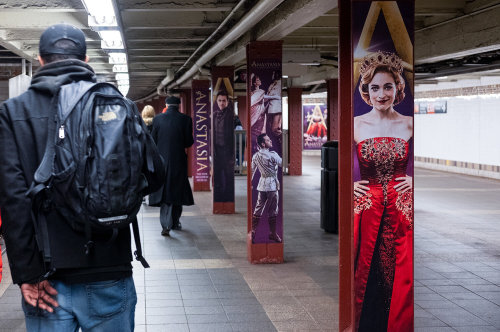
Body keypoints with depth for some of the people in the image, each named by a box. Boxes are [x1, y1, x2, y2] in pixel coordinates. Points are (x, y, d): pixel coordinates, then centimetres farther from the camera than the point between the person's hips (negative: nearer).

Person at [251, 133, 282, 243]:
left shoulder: (256, 156, 5)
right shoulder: (272, 155, -16)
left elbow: (252, 170, 11)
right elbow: (282, 163, -7)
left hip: (261, 185, 6)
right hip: (272, 185, -6)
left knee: (258, 209, 10)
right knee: (272, 211, 3)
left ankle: (253, 231, 12)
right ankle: (272, 234, 11)